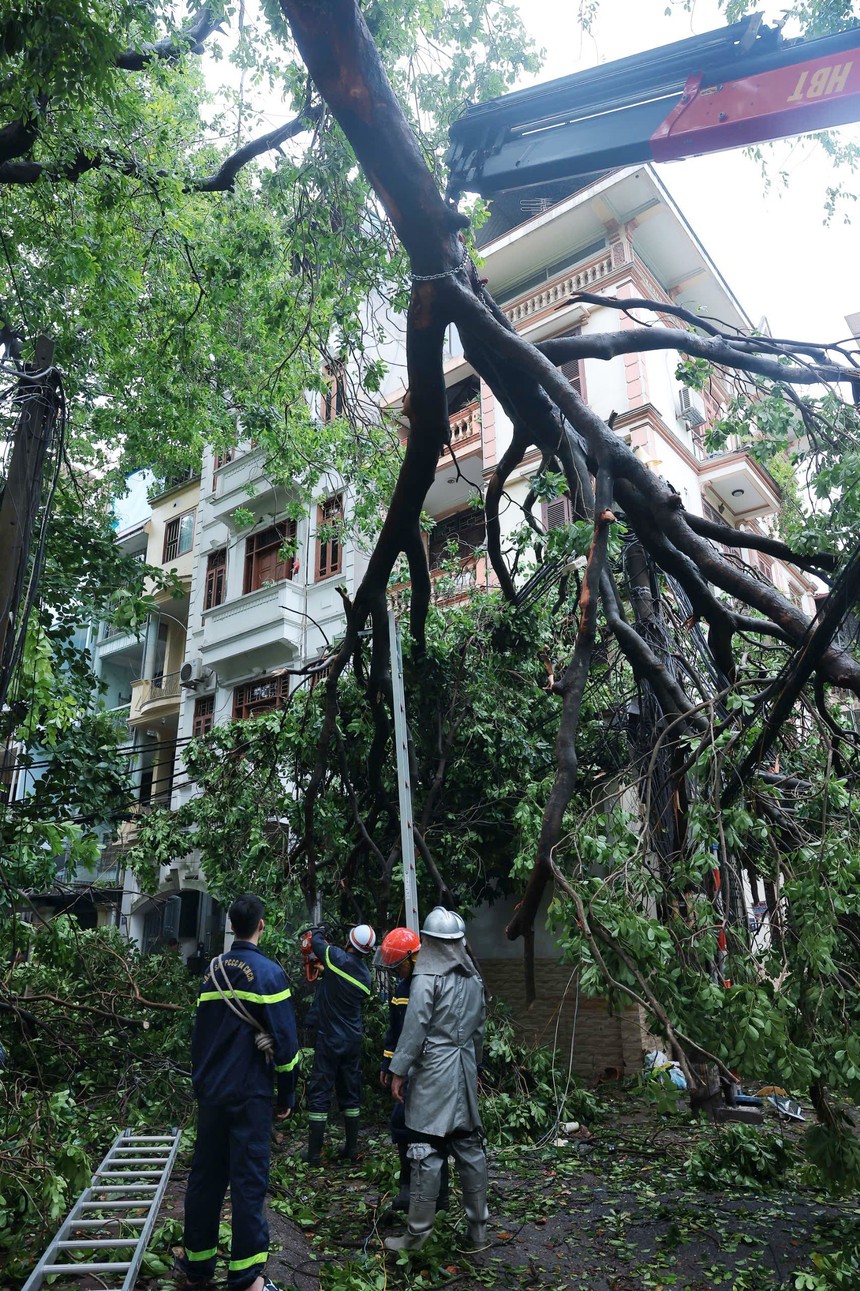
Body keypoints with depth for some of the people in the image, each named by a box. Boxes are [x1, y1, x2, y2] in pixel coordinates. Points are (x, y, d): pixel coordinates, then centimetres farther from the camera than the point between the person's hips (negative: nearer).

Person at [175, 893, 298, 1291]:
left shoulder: (212, 971, 5)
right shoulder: (268, 972, -12)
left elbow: (199, 1031, 12)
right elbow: (284, 1038, -13)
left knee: (205, 1173, 16)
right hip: (250, 1093, -5)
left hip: (210, 1091, 5)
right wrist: (287, 1094, -2)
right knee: (248, 1180, 2)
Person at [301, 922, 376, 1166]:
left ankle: (313, 1152, 9)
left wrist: (318, 932, 19)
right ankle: (351, 1148, 22)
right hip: (353, 1040, 5)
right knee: (350, 1093, 16)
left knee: (319, 1093, 4)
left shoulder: (339, 959, -18)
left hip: (329, 1039, -5)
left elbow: (316, 942, -5)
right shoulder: (365, 975, 0)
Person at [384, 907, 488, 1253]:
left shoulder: (427, 978, -14)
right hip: (464, 1071, 7)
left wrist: (398, 1071, -8)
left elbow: (414, 1029, -16)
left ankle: (418, 1233, 10)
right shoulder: (473, 978, 7)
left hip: (433, 1072, -6)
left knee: (427, 1153, 1)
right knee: (469, 1147, 14)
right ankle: (478, 1227, 23)